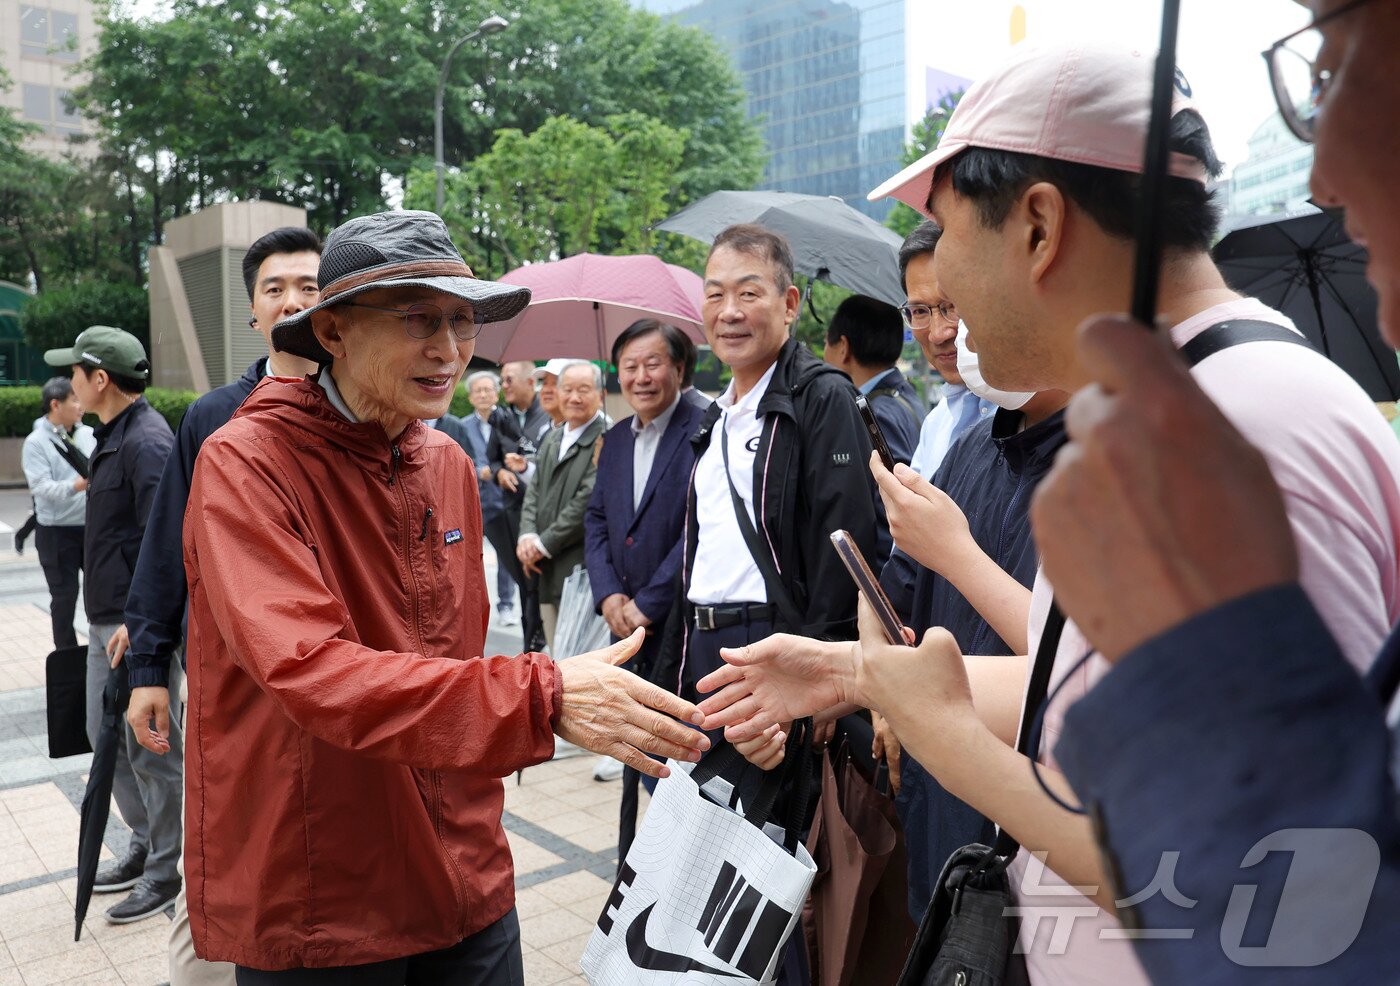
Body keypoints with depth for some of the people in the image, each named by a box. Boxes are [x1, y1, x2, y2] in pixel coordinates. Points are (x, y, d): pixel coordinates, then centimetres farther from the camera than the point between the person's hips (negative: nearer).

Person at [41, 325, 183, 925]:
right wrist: (106, 614, 19)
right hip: (107, 618, 11)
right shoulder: (112, 437, 13)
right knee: (107, 736, 19)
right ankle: (144, 846, 33)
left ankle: (167, 870, 15)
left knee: (150, 747, 1)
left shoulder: (147, 442, -19)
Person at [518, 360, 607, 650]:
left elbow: (590, 498, -18)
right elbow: (534, 490, 15)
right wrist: (527, 536, -3)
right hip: (548, 571, 9)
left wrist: (544, 544, -12)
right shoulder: (552, 438, 18)